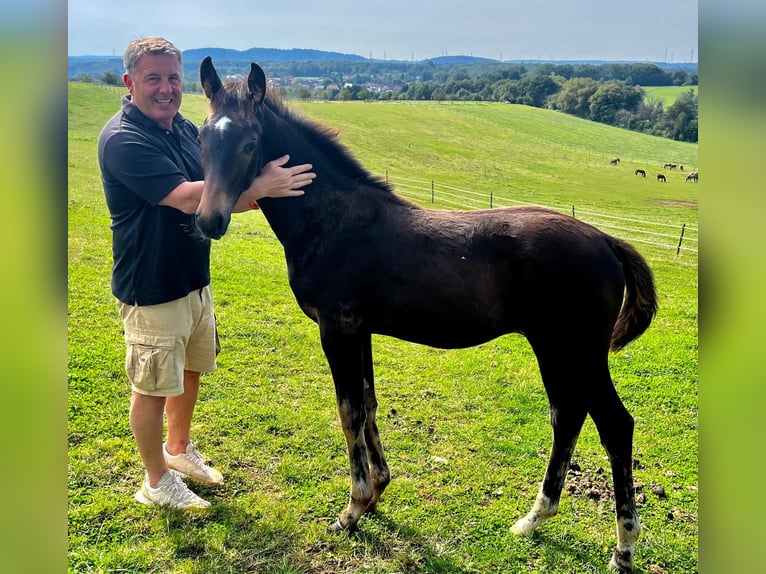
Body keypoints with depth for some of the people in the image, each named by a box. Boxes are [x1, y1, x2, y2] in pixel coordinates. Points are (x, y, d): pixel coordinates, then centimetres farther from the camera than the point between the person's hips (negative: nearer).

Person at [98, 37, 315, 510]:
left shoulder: (185, 128, 5)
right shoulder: (123, 140, -22)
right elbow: (188, 199, -32)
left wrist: (258, 196, -10)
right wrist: (261, 185, -31)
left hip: (195, 280, 8)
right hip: (152, 289, -8)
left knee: (190, 371, 23)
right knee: (154, 387, 8)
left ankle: (180, 450, 45)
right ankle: (157, 481, 28)